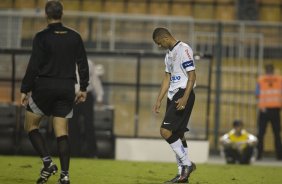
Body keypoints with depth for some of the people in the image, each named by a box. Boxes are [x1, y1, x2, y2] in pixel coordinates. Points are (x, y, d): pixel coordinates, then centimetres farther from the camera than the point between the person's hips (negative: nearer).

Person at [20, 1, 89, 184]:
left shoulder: (42, 37, -8)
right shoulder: (74, 37, 5)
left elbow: (33, 66, -11)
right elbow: (83, 64, 8)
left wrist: (25, 90, -6)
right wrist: (83, 89, 16)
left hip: (45, 86, -4)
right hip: (67, 89, 4)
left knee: (31, 126, 12)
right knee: (62, 133, 6)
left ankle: (48, 162, -5)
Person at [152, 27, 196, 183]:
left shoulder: (183, 49, -11)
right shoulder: (169, 54, 18)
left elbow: (192, 76, -15)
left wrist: (185, 98, -23)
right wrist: (158, 101, 18)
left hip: (183, 94, -9)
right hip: (173, 95, 9)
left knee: (166, 131, -16)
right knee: (178, 135, 8)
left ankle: (187, 164, -7)